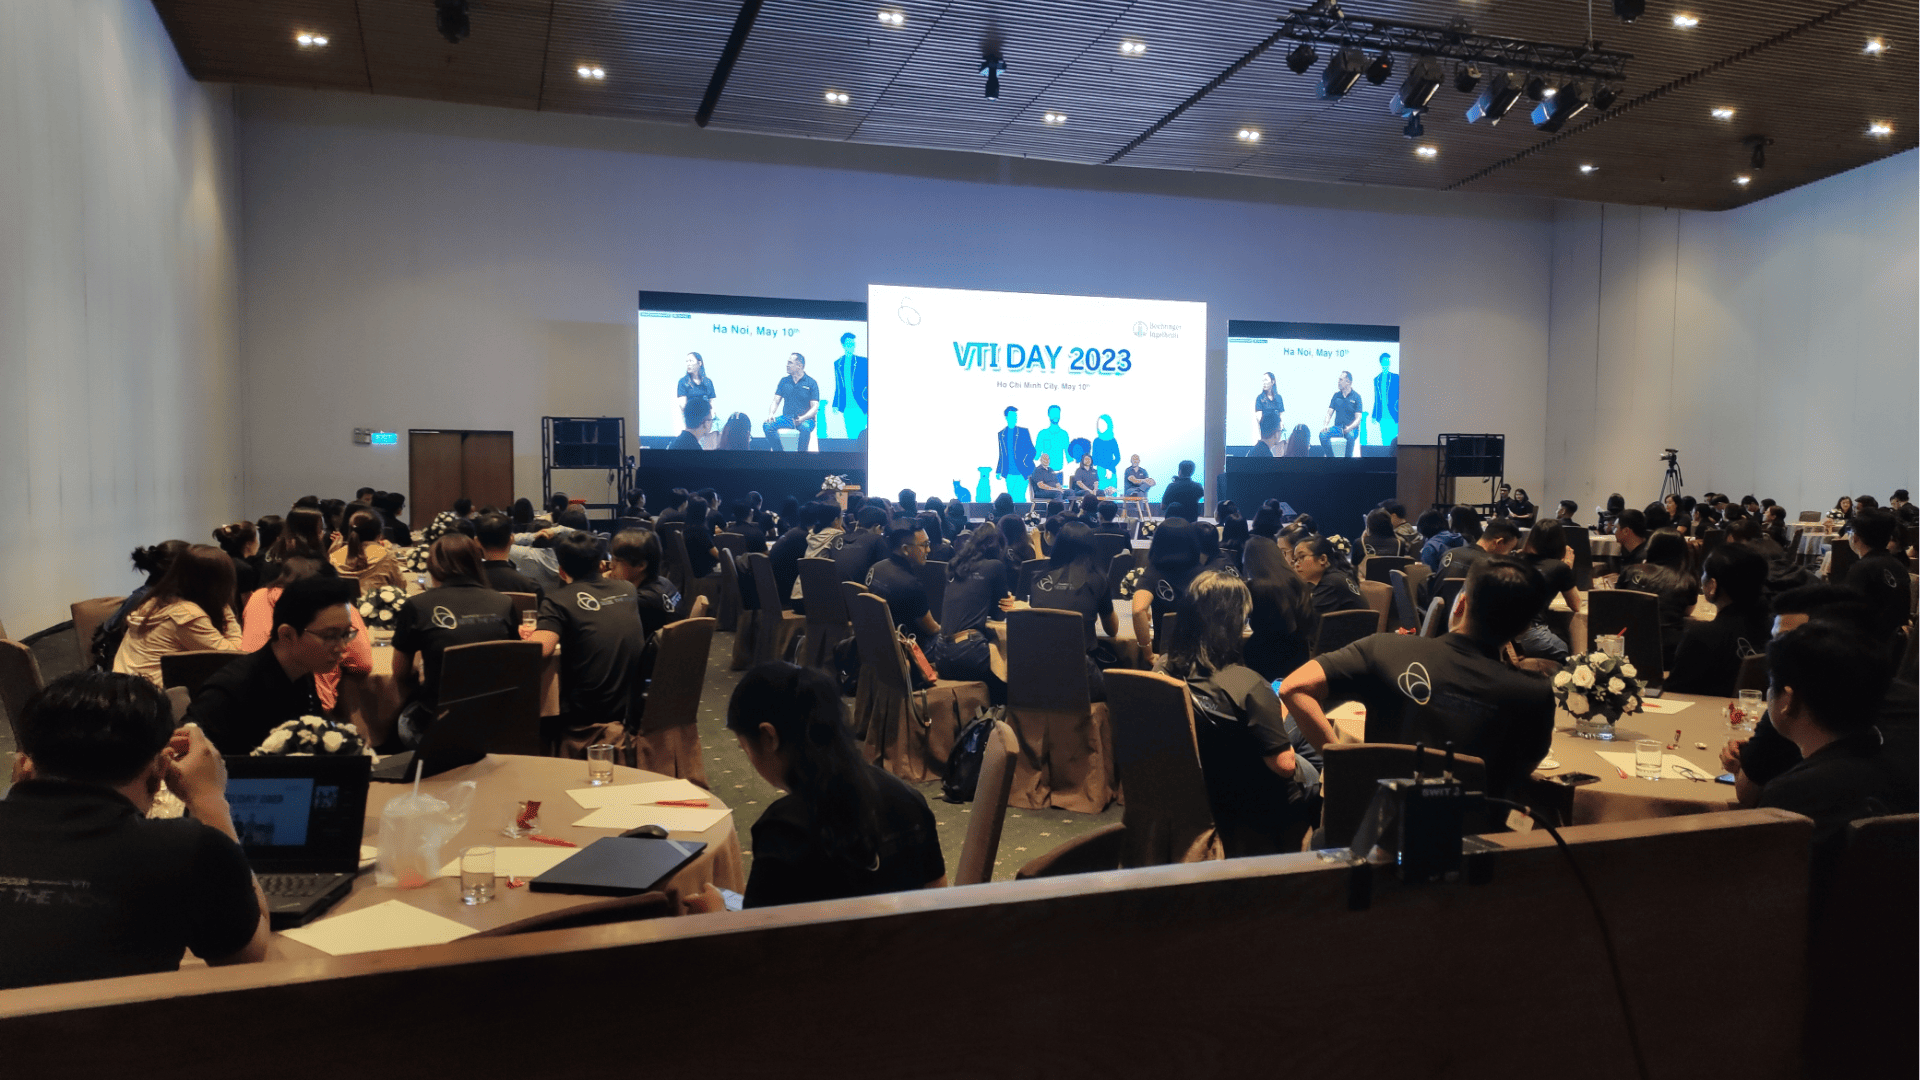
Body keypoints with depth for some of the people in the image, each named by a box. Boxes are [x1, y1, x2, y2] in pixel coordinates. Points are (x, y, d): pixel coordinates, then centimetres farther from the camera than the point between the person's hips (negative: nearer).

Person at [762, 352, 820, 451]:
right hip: (787, 417, 4)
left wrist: (802, 418, -24)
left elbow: (814, 407, -7)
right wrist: (771, 414, -12)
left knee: (805, 428, -39)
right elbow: (776, 401, 10)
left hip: (805, 419, -4)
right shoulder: (784, 381, 12)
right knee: (767, 425, -24)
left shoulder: (811, 383, -1)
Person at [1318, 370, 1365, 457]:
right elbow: (1329, 413, 8)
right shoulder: (1336, 395, 10)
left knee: (1350, 436, -39)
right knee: (1322, 434, -26)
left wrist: (1350, 428, -26)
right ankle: (1331, 456, -18)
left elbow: (1358, 418, -7)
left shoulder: (1356, 397, -2)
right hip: (1337, 427, 3)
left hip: (1352, 428, -3)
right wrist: (1326, 425, -13)